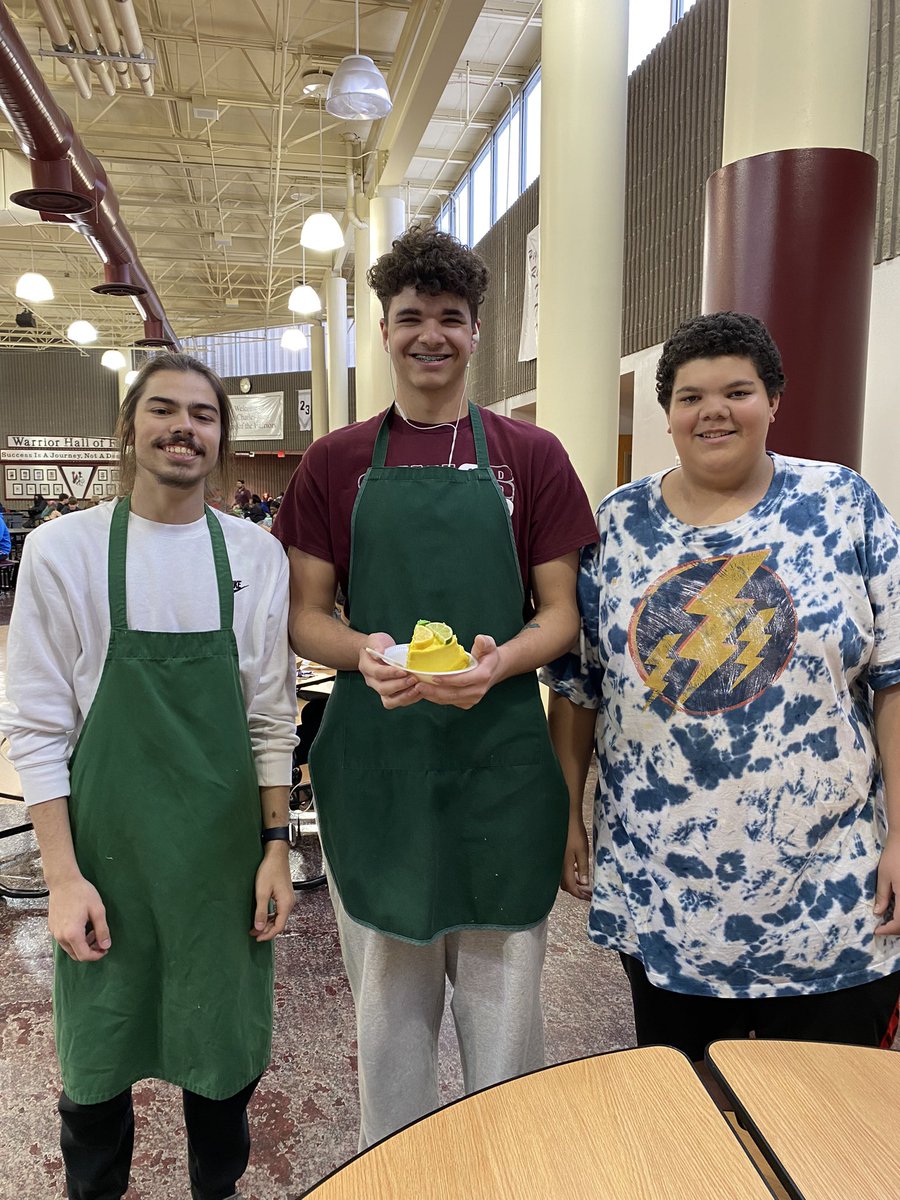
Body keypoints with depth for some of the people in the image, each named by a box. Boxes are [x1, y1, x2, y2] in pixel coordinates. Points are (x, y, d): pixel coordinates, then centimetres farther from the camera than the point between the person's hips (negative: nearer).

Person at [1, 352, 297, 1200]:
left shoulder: (256, 555, -2)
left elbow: (270, 717, 2)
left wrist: (276, 847, 1)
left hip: (225, 846, 2)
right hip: (109, 843, -1)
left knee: (226, 1047, 16)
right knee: (98, 1047, 15)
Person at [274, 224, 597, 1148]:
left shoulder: (531, 456, 3)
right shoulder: (334, 463, 5)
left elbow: (561, 612, 2)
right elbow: (303, 616, 4)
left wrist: (499, 661, -18)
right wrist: (364, 653, -17)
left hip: (500, 757, 0)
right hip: (373, 756, 1)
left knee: (503, 997, 14)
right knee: (387, 996, 17)